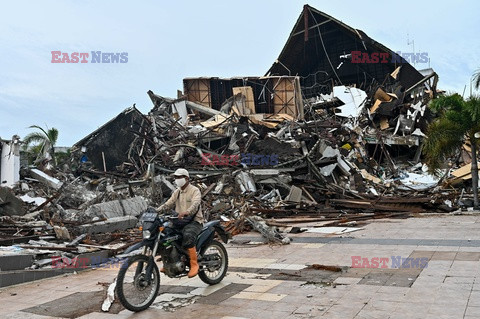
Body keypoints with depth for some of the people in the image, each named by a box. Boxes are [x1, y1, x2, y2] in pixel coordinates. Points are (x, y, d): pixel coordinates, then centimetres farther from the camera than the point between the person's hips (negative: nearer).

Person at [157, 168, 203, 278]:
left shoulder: (195, 190, -6)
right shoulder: (177, 192, 18)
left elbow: (195, 204, -24)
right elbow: (168, 204, 11)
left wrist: (186, 212, -44)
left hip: (194, 221, -7)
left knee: (188, 236, -36)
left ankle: (194, 264, -26)